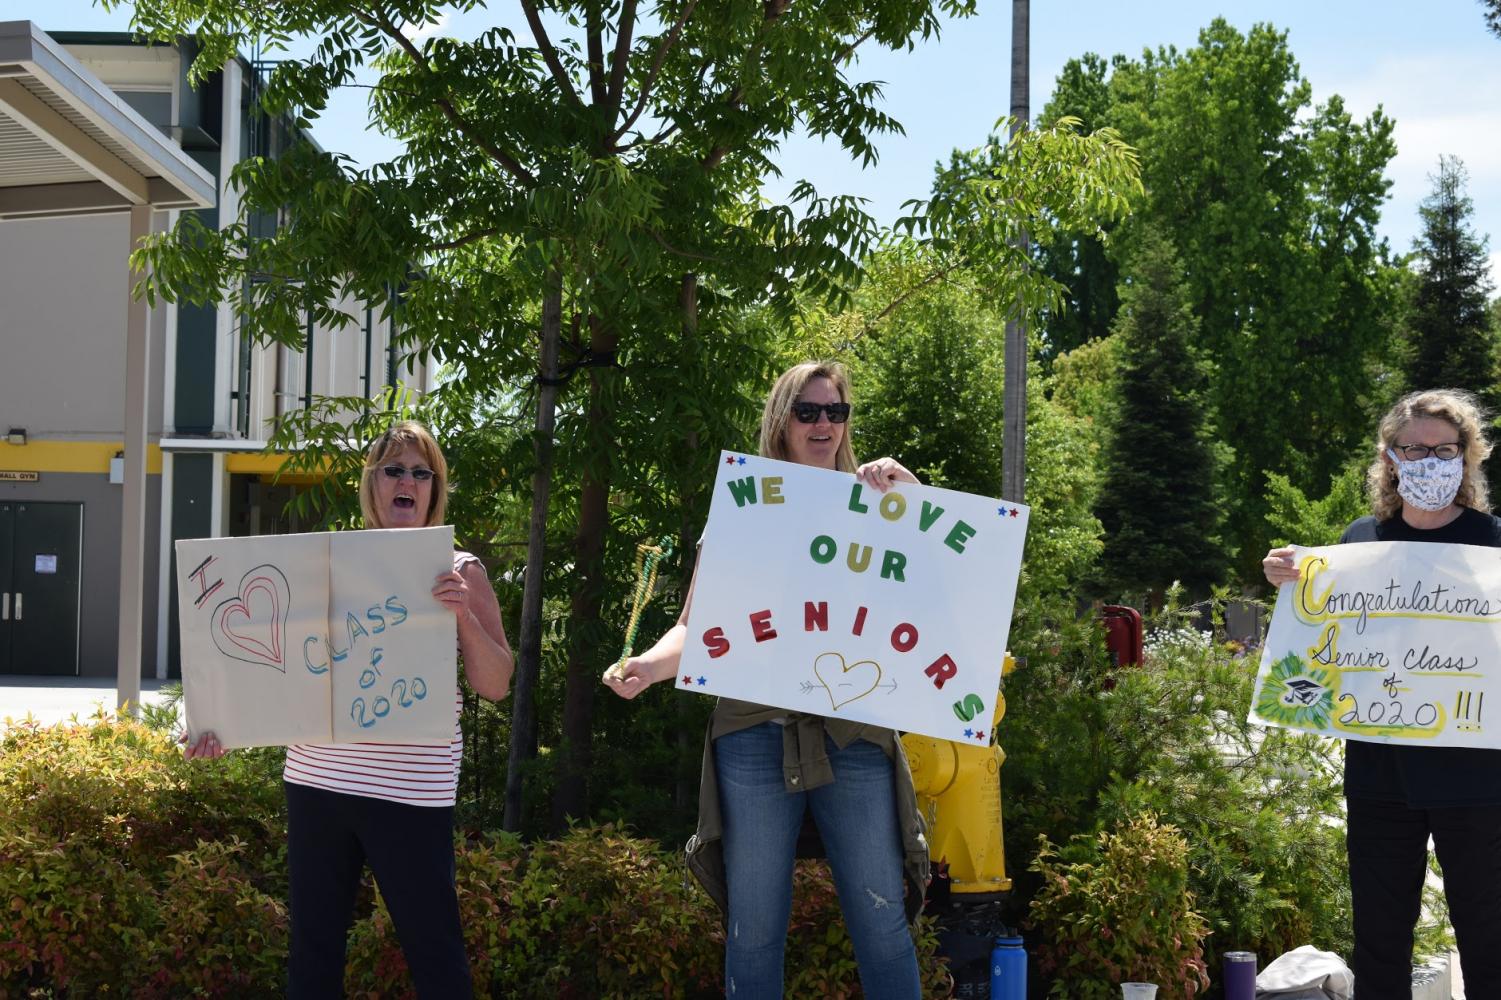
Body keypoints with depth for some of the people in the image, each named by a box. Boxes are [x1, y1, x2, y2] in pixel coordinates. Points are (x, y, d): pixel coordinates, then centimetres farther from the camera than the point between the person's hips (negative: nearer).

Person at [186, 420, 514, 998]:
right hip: (315, 777, 4)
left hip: (410, 790, -4)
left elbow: (495, 686, -3)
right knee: (312, 946, 11)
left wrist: (463, 615, -18)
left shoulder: (461, 571, 0)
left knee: (432, 948, 0)